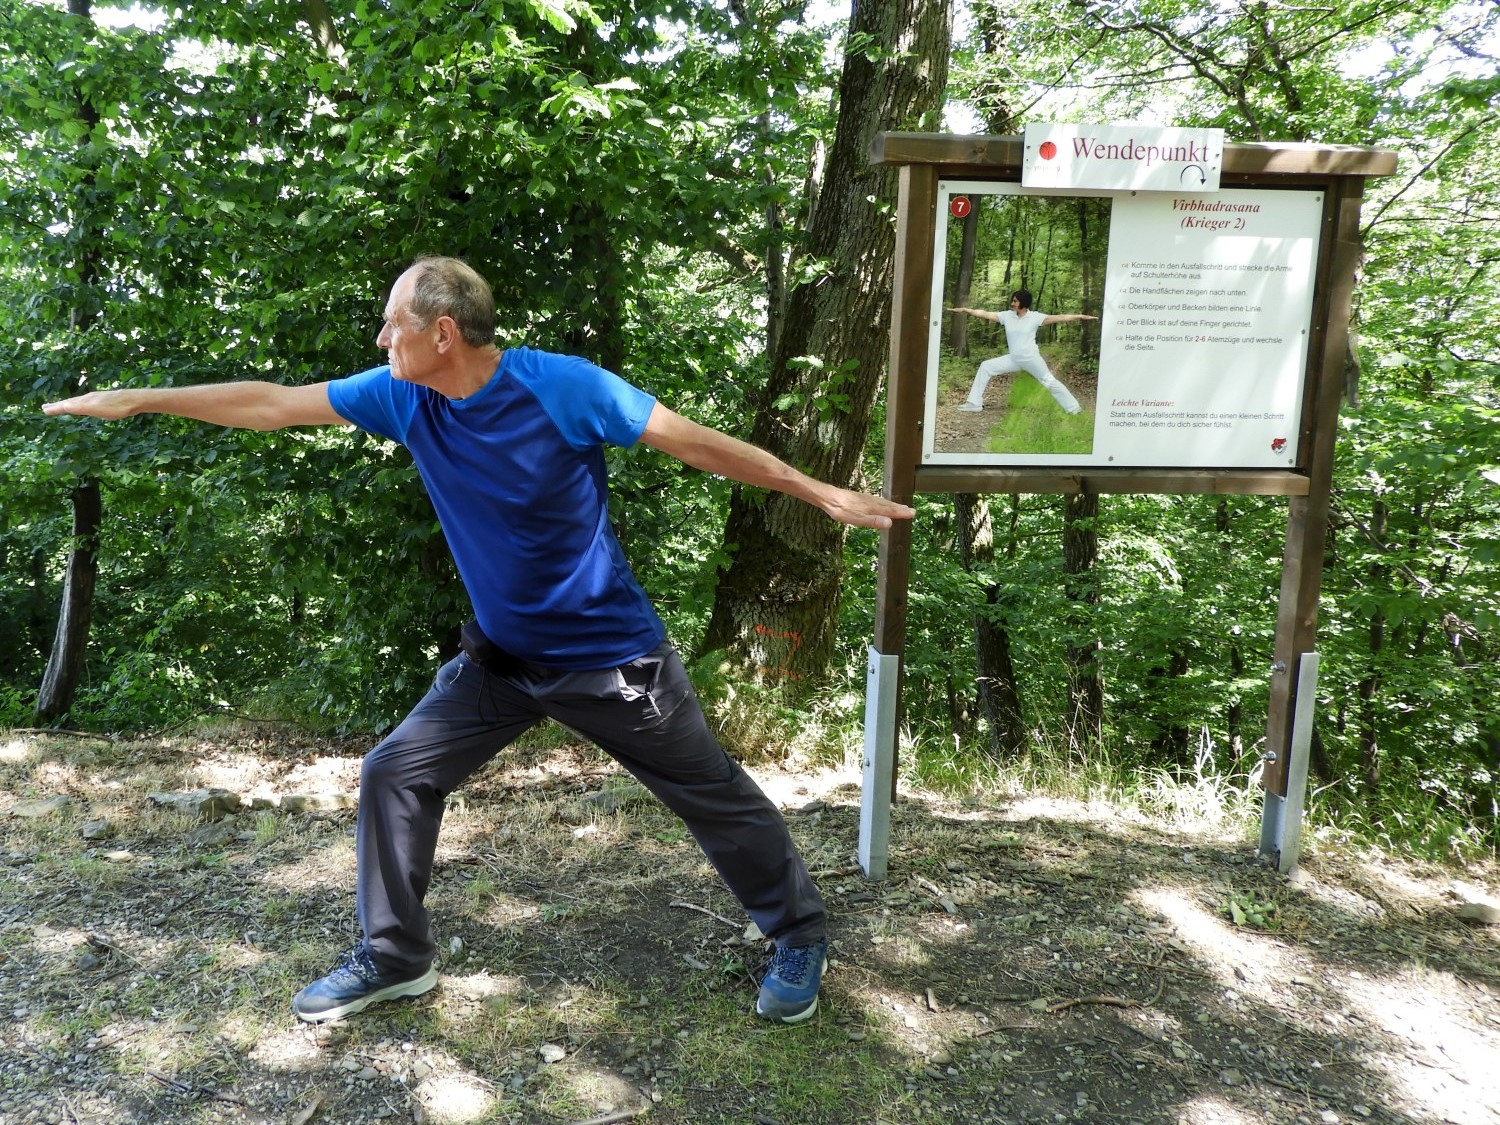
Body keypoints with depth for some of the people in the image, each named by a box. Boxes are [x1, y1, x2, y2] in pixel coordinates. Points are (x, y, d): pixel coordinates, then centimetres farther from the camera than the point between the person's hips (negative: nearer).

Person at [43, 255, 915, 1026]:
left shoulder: (563, 386, -22)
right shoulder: (403, 397, -6)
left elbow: (698, 442, -16)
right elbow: (273, 404, 4)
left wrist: (824, 494, -15)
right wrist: (137, 401, 9)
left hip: (611, 654, -5)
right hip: (503, 655, 5)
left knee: (713, 795, 7)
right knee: (396, 774, 5)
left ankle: (801, 936, 30)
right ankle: (396, 956, 26)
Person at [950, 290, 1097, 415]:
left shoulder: (1035, 316, -11)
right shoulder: (1007, 315, -2)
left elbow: (1058, 318, -16)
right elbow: (986, 314, -3)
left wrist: (1080, 316, -24)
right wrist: (965, 310, -8)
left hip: (1031, 359, -4)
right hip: (1013, 359, 4)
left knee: (1050, 382, 1)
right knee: (985, 367, -3)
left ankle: (1074, 408, 16)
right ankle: (974, 403, 1)